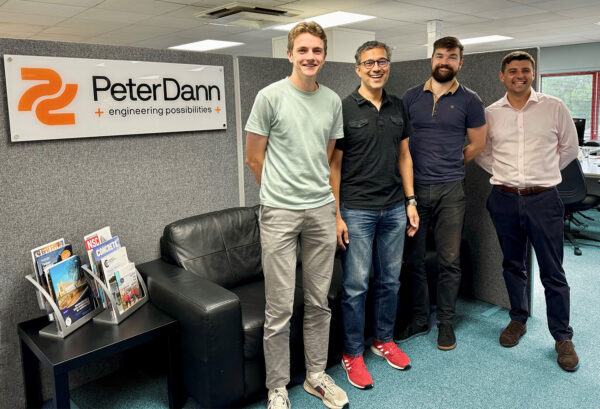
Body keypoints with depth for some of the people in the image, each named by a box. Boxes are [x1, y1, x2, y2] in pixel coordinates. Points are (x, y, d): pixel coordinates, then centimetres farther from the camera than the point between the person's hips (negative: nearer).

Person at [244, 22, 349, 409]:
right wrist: (281, 193, 9)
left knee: (319, 302, 14)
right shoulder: (271, 96, -3)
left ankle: (317, 375, 32)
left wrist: (324, 196, 14)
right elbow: (254, 157, 2)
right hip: (280, 213, -4)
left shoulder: (333, 101, 10)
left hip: (322, 211, 4)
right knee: (280, 309, 2)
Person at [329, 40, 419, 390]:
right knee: (356, 285, 1)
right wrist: (336, 216, -10)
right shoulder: (344, 109, -6)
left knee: (390, 279, 14)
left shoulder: (398, 108, 10)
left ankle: (385, 340, 33)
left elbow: (404, 155, 15)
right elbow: (334, 165, -6)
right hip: (357, 210, -5)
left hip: (394, 209, 5)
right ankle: (353, 353, 18)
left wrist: (411, 201, 9)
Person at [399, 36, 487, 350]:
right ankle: (419, 319, 23)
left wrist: (449, 166, 9)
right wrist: (417, 167, 6)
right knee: (413, 258, 7)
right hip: (413, 187, 2)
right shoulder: (411, 97, 7)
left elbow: (477, 144, 9)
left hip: (450, 191, -1)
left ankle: (446, 322, 21)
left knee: (449, 260, 4)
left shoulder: (469, 101, 3)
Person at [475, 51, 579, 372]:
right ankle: (518, 320, 32)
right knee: (512, 265, 14)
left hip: (543, 200, -2)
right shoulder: (490, 113, 4)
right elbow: (481, 152, 16)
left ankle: (562, 337, 17)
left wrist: (543, 172, 8)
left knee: (552, 272, 2)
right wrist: (503, 174, 7)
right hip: (504, 199, 2)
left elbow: (569, 148, 10)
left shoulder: (554, 108, -1)